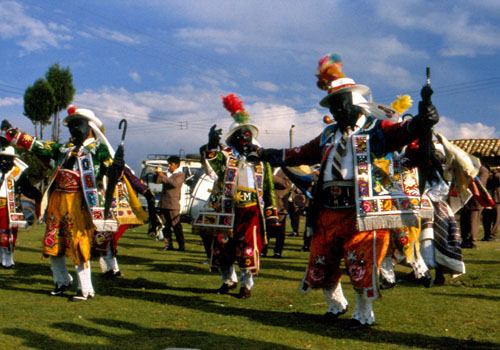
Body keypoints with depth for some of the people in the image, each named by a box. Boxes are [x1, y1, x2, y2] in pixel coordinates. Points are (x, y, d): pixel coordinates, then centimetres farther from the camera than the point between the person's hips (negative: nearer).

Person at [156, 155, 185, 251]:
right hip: (163, 203, 6)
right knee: (165, 225, 5)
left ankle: (182, 245, -3)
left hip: (173, 204, -6)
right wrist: (158, 174, -9)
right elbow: (157, 181, 10)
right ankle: (168, 245, 11)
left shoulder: (180, 174, 1)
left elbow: (175, 183, -18)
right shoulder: (166, 174, 20)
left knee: (176, 225, -7)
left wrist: (164, 176, -26)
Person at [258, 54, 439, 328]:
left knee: (361, 266, -3)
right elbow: (303, 154, 30)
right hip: (328, 212, 7)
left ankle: (363, 314, 19)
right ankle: (335, 304, 39)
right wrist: (271, 155, 30)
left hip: (363, 212, -6)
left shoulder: (376, 129, -1)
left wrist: (420, 121, -42)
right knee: (321, 265, 14)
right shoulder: (328, 135, 18)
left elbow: (401, 131, -20)